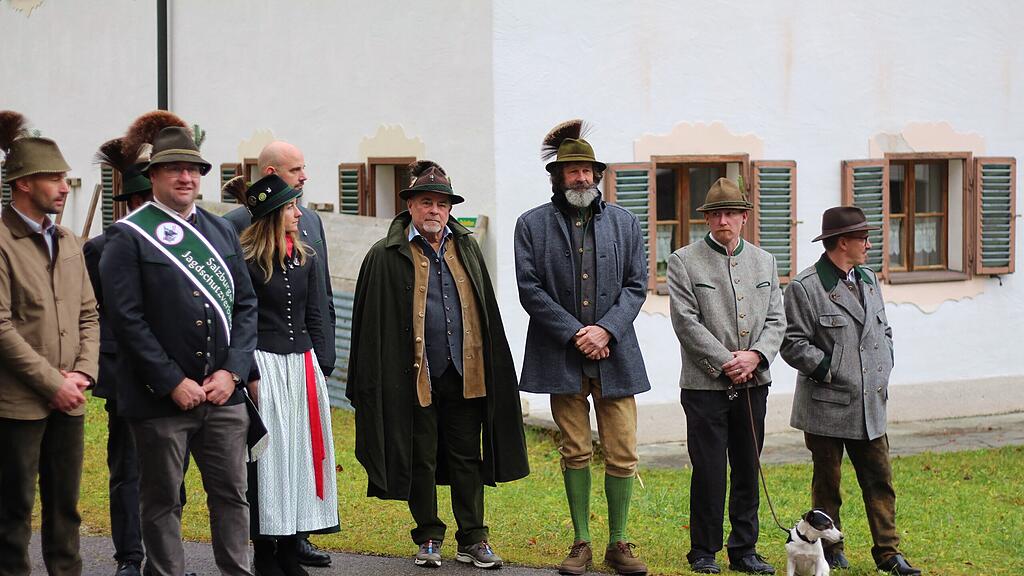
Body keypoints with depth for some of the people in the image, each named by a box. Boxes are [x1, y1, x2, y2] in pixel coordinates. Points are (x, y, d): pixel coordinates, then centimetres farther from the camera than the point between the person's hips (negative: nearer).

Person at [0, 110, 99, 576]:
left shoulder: (67, 241, 13)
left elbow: (88, 314, 14)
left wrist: (83, 372, -2)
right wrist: (52, 382, -15)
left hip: (67, 400, 6)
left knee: (65, 507, 12)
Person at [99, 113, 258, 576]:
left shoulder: (221, 232, 12)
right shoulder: (129, 237, -4)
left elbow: (246, 305, 10)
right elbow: (125, 318, -11)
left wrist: (232, 370, -5)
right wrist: (174, 382, -14)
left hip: (224, 395, 4)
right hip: (161, 398, -4)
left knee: (232, 494, 8)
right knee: (162, 502, 5)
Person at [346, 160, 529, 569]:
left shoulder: (467, 250, 11)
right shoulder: (386, 258, -3)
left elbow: (487, 315, 15)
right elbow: (372, 324, -4)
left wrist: (490, 370, 12)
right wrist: (372, 386, -8)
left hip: (464, 375, 3)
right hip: (415, 377, -3)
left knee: (467, 459, 7)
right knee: (421, 461, 7)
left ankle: (473, 540, 14)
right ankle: (428, 540, 18)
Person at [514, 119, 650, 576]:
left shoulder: (624, 223, 10)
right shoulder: (532, 224, 4)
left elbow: (636, 285, 6)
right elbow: (530, 289, -3)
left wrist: (606, 329, -10)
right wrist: (575, 334, -11)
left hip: (615, 354, 1)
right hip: (563, 357, -1)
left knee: (622, 455, 1)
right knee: (575, 453, 6)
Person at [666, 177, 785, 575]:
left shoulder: (764, 262, 13)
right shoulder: (683, 262, -1)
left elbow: (776, 320, 9)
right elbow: (687, 322, -9)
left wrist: (755, 355, -10)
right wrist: (725, 362, -14)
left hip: (753, 383, 4)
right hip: (705, 385, -4)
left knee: (748, 471, 8)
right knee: (708, 471, -3)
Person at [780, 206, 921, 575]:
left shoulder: (868, 279, 13)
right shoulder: (804, 288, -10)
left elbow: (883, 332, 23)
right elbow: (793, 344, -12)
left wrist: (883, 371, 9)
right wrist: (831, 371, -15)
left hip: (870, 405, 6)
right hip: (827, 406, -6)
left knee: (879, 480, 4)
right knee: (827, 482, 6)